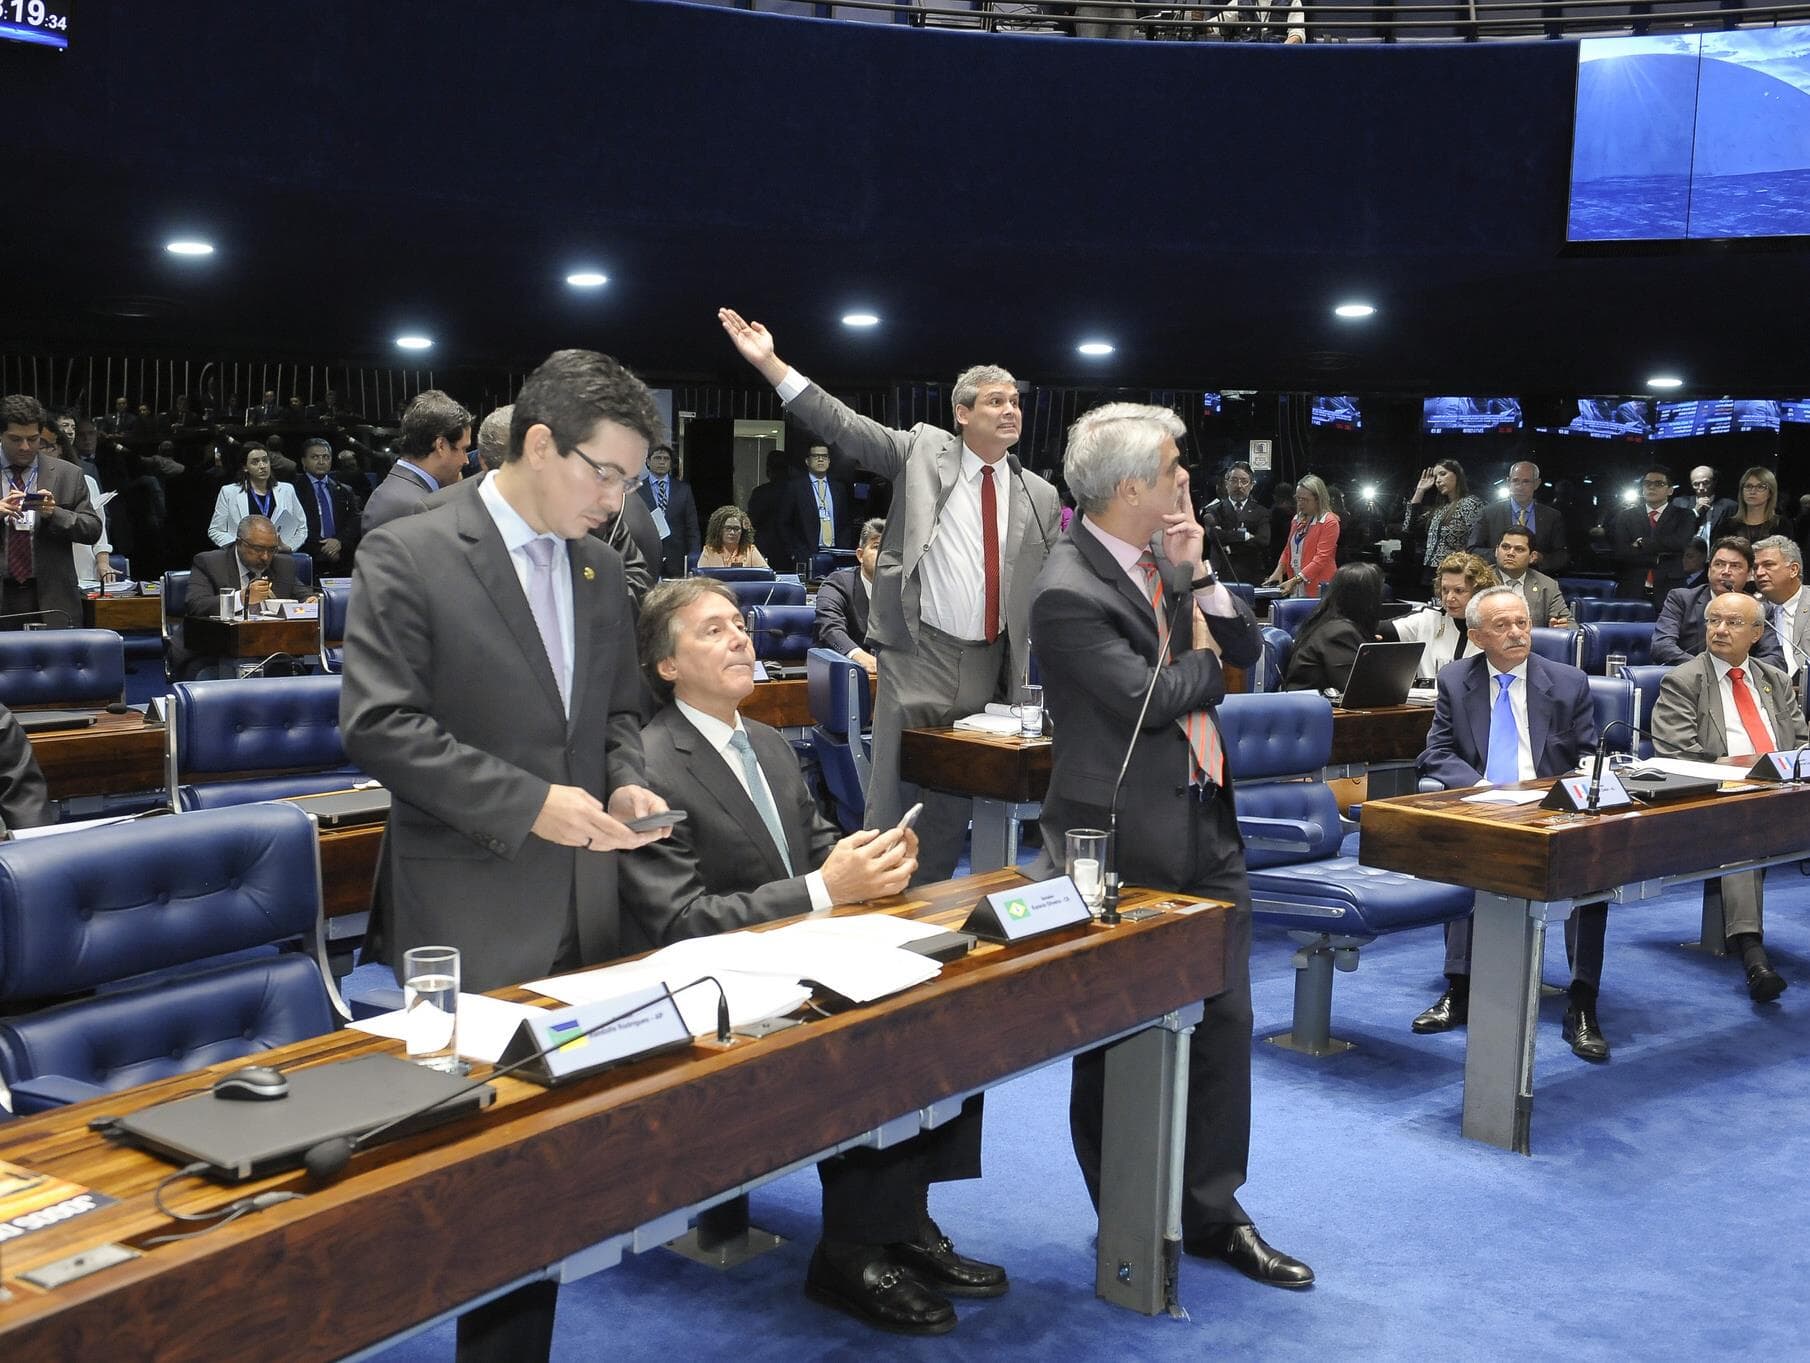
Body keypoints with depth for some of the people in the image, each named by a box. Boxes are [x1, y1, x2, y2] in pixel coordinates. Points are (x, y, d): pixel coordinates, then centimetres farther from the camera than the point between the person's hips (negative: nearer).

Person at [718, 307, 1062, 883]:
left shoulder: (1040, 496, 9)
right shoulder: (925, 451, 2)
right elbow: (842, 425, -5)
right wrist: (770, 363, -13)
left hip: (990, 663, 3)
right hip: (919, 654, -3)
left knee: (954, 803, 11)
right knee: (892, 798, -2)